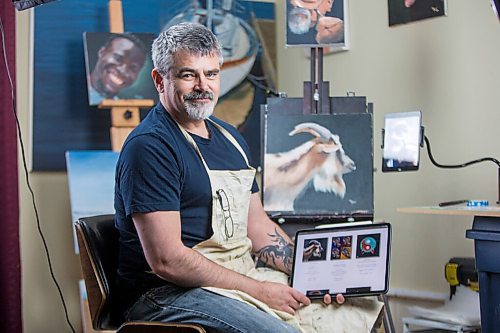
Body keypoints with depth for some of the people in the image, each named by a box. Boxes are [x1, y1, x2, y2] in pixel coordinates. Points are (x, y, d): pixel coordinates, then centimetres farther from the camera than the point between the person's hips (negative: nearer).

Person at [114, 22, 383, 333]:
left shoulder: (230, 138, 14)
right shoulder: (149, 146, -14)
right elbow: (166, 261, -20)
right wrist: (259, 290, -16)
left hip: (244, 274, 8)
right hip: (169, 293, -8)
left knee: (365, 308, 1)